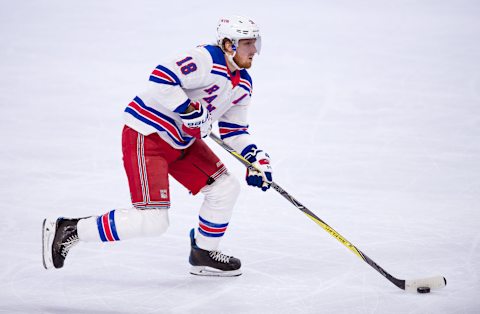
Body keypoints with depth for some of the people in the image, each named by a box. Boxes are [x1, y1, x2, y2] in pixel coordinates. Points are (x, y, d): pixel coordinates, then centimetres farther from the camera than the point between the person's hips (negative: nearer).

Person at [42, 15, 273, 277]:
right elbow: (162, 78, -31)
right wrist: (190, 110, -28)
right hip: (146, 137, -10)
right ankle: (67, 230, -4)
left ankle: (203, 255, 23)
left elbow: (234, 129, 16)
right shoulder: (206, 59, -21)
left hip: (182, 142, 10)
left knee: (225, 187, 5)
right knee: (152, 222, -14)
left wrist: (257, 157, 3)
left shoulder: (243, 85, 9)